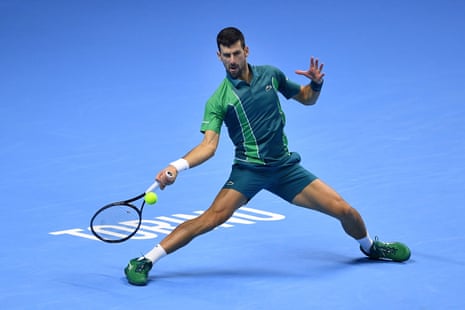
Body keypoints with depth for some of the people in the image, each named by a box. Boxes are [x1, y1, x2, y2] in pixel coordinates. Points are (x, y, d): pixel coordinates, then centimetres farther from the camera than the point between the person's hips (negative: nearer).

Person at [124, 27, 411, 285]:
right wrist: (177, 166, -31)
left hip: (285, 167, 3)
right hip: (248, 169, -3)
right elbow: (209, 145, -14)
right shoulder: (218, 100, -6)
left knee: (344, 210, -2)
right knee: (213, 217, -25)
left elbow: (306, 98, 18)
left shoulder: (271, 75, 5)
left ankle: (370, 246, 32)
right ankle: (145, 262, -21)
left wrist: (316, 83, -5)